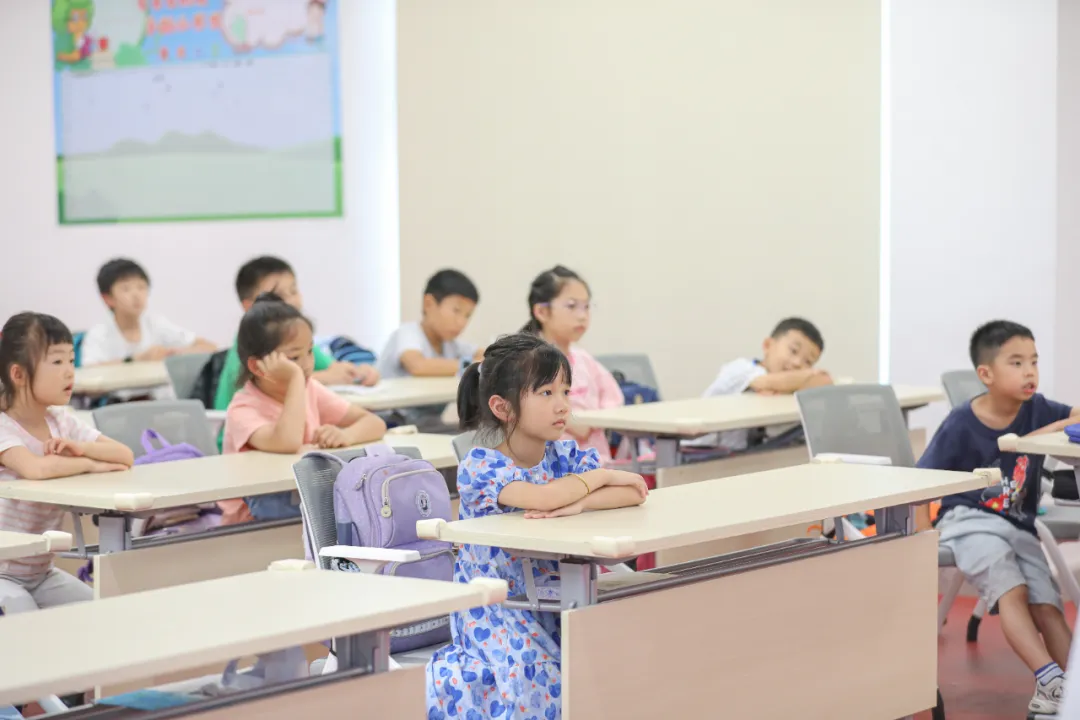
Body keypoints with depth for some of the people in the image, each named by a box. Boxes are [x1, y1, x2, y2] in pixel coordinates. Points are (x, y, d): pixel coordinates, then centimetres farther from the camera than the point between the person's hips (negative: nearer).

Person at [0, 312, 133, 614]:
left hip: (41, 571, 7)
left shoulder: (62, 422, 1)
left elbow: (125, 457, -3)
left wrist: (82, 447, -22)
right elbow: (36, 469, -39)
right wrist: (90, 464, -22)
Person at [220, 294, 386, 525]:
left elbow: (375, 424, 0)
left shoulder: (310, 391, 3)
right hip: (255, 520, -6)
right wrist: (296, 378, -30)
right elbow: (287, 443, -37)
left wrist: (345, 435, -22)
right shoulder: (243, 410, -18)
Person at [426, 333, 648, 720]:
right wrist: (600, 476, -16)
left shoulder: (564, 455, 4)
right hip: (495, 608, -5)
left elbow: (633, 493, -8)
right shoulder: (480, 466, -12)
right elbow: (540, 497, -31)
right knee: (528, 671, -29)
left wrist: (577, 502, -25)